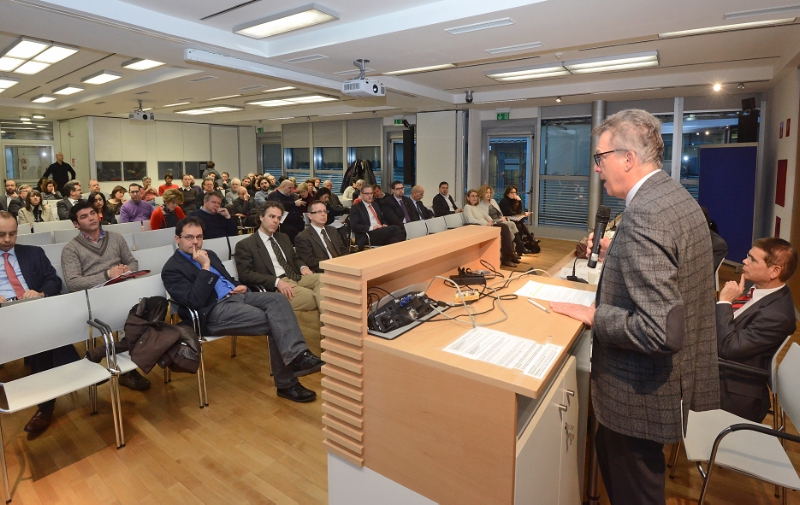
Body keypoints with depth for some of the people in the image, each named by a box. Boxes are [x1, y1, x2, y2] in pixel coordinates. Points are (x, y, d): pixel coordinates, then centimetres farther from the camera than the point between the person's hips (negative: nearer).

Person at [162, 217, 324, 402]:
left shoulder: (209, 254, 21)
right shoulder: (172, 269, -2)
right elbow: (195, 301, -16)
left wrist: (240, 286, 6)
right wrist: (205, 267, -15)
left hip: (237, 296, 7)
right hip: (213, 311, -7)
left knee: (278, 299, -24)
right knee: (274, 323, -26)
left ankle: (299, 356, -31)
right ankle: (286, 383, -22)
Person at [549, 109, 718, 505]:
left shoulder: (644, 216, -27)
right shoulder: (679, 197, 4)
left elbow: (660, 330, -31)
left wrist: (593, 316, -19)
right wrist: (617, 255, 8)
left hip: (644, 393, -9)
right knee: (608, 451, 27)